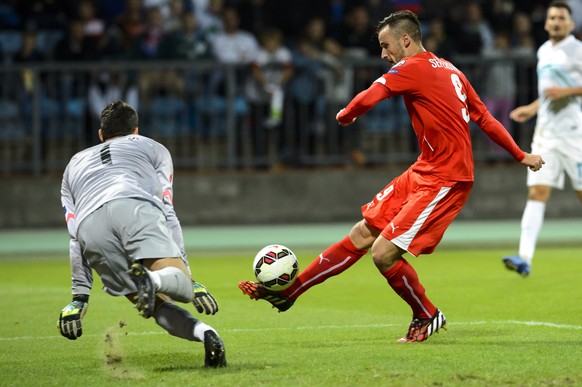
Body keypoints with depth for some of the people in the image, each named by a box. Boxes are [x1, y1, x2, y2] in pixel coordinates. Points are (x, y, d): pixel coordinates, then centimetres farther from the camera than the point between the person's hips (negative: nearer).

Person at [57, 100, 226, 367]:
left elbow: (75, 240, 32)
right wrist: (184, 270, 18)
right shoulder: (152, 148, 35)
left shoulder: (73, 166, 41)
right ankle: (152, 280, -51)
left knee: (159, 307, 6)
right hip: (135, 208, -2)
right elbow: (167, 213, 22)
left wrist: (80, 297, 30)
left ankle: (203, 332, -26)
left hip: (89, 226, 2)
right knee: (182, 287, -14)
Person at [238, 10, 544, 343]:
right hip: (422, 173, 10)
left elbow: (366, 100, -22)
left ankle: (428, 316, 11)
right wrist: (521, 155, 24)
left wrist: (345, 116, 1)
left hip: (446, 180, -10)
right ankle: (287, 292, 9)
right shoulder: (450, 70, 13)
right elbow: (484, 118, 17)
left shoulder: (412, 68, -14)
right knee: (363, 235, 8)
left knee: (384, 253, -12)